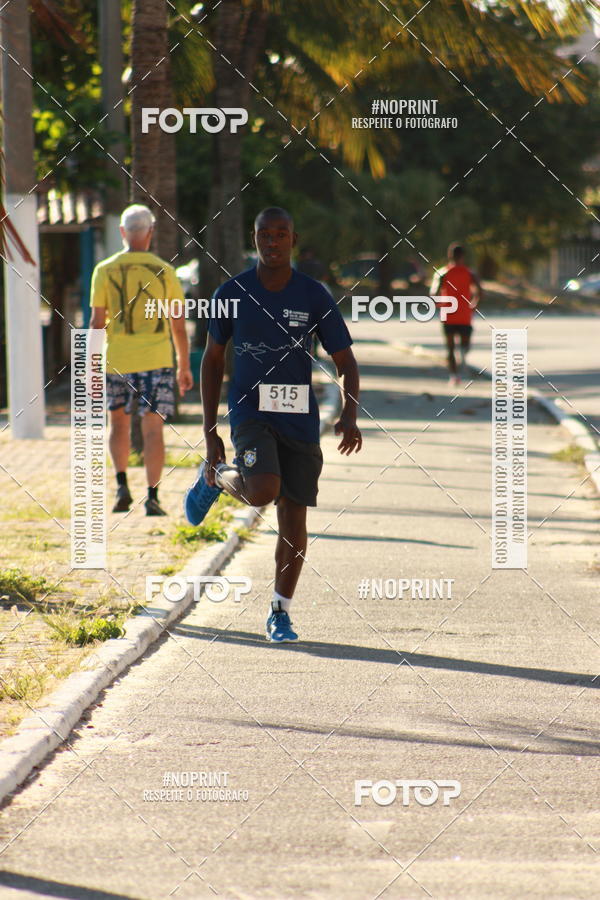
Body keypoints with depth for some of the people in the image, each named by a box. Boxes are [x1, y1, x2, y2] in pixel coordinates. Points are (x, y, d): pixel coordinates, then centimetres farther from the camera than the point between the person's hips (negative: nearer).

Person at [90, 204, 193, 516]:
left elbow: (97, 323, -4)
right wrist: (184, 367, 14)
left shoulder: (105, 271, -1)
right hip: (157, 361, 0)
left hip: (117, 360, 0)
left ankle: (122, 485, 5)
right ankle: (152, 497, -4)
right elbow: (179, 326, 4)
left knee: (119, 423, 17)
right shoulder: (164, 271, 1)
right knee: (153, 429, 2)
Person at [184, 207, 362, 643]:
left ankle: (281, 612, 18)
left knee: (293, 519, 2)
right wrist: (210, 431, 4)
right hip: (250, 413, -1)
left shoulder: (315, 296, -2)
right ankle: (218, 477, 9)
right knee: (263, 492, -26)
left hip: (300, 420, 1)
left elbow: (346, 362, -1)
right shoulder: (233, 293, -1)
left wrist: (350, 415, -19)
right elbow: (213, 359, 8)